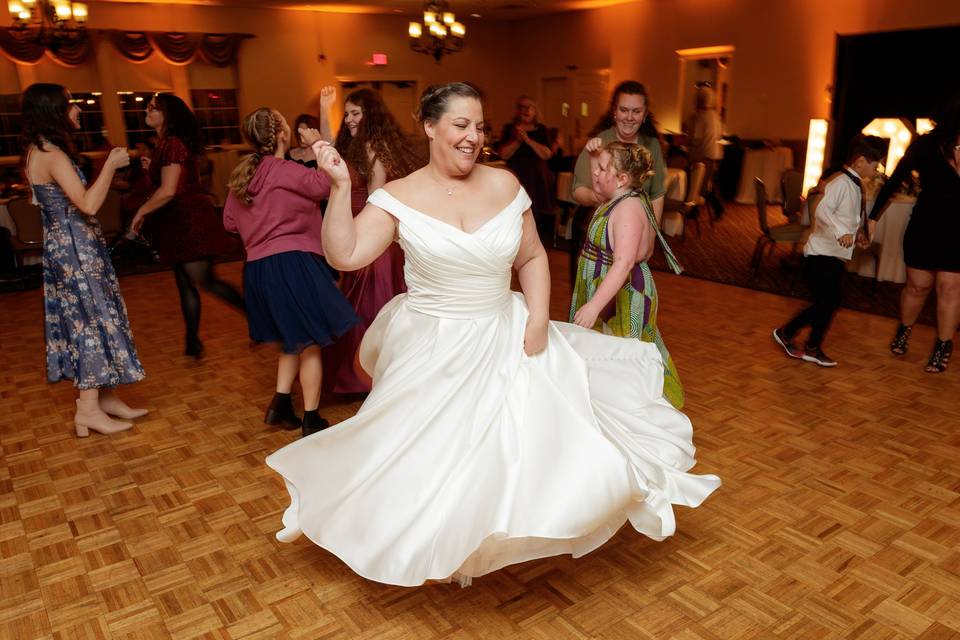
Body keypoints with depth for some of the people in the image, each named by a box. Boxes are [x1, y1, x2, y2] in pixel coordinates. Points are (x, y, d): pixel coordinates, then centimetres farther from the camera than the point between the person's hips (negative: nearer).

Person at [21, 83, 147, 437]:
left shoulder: (39, 151, 12)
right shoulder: (53, 155, -18)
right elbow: (88, 205, -25)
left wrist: (108, 167, 12)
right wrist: (111, 165, -16)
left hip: (67, 247, 10)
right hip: (75, 249, -10)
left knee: (87, 321, 13)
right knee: (94, 321, -3)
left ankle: (105, 397, 21)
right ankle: (88, 409, 3)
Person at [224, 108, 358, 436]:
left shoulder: (243, 175, 11)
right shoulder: (284, 170, -13)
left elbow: (229, 221, 16)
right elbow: (328, 183, -22)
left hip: (257, 267, 8)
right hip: (292, 262, -8)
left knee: (294, 339, 23)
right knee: (311, 342, 2)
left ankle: (280, 405, 22)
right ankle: (311, 420, 8)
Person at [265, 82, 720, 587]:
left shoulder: (505, 185, -2)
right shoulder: (399, 197, -9)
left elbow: (532, 259, 6)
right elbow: (344, 255, -18)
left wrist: (539, 320, -6)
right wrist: (340, 187, -26)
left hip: (505, 341, 3)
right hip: (434, 353, -2)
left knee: (529, 445, 3)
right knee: (435, 461, 9)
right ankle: (441, 547, 39)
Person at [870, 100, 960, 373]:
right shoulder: (927, 145, -7)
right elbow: (894, 182, -1)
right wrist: (873, 218, -2)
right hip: (924, 227, 0)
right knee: (918, 286, 8)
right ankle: (903, 331, 33)